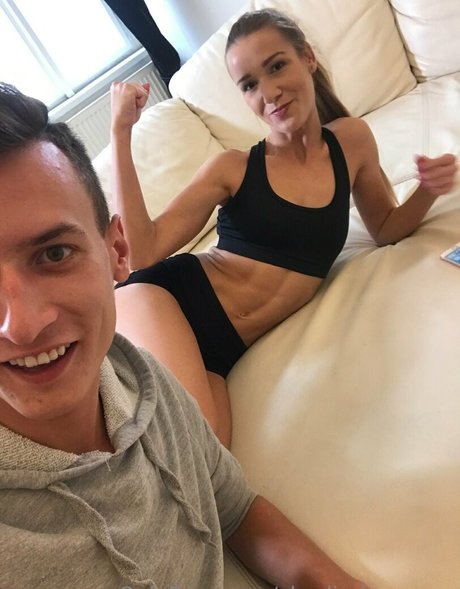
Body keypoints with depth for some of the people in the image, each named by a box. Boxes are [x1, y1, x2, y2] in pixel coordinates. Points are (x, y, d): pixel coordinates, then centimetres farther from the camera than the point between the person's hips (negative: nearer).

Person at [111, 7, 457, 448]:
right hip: (165, 301, -3)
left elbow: (386, 228, 26)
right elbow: (144, 251, -7)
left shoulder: (351, 140, 12)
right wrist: (121, 131, -7)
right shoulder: (233, 168, 4)